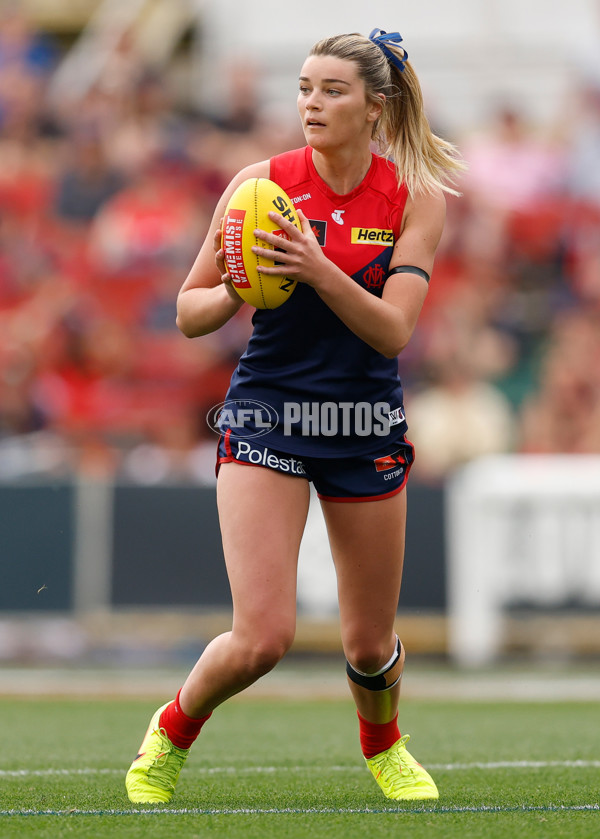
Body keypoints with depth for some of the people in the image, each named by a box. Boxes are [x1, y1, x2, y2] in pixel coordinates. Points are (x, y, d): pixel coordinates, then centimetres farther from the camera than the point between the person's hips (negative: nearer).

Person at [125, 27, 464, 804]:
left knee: (369, 644, 11)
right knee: (263, 637, -15)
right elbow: (189, 313, 0)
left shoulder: (415, 198, -5)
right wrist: (237, 290, -21)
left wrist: (319, 270, -28)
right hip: (266, 417, -2)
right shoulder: (262, 183, -6)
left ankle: (383, 745, 45)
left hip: (366, 428, 2)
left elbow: (392, 331, -14)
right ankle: (172, 731, 15)